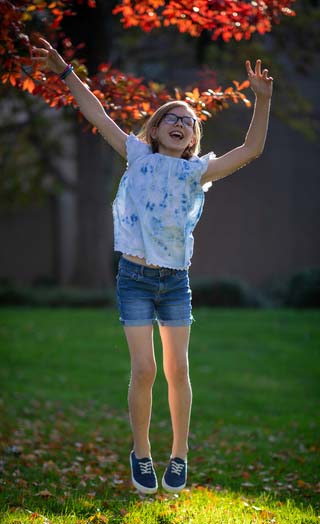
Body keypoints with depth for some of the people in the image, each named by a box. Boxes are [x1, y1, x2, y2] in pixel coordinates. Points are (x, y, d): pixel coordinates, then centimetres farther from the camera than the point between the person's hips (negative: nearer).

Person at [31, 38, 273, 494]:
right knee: (144, 370, -6)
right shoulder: (139, 157, 4)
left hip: (175, 281, 1)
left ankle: (179, 455, 15)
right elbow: (98, 116, 2)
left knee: (177, 370, 1)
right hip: (135, 277, -1)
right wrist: (65, 71, -3)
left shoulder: (197, 172, 4)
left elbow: (251, 150, -4)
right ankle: (141, 454, 11)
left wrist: (263, 99, -15)